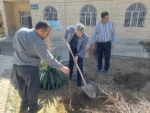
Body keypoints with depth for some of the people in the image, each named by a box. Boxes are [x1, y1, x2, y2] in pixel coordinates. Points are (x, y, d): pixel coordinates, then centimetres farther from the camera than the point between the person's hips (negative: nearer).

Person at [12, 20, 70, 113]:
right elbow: (48, 58, -23)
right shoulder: (38, 42, -23)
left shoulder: (20, 31, 1)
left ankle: (24, 104, 49)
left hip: (16, 66, 7)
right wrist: (62, 67, -16)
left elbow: (15, 46, 13)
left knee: (22, 87, 26)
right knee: (33, 88, 15)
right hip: (30, 69, -7)